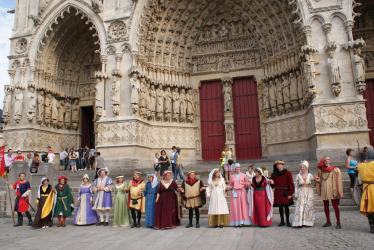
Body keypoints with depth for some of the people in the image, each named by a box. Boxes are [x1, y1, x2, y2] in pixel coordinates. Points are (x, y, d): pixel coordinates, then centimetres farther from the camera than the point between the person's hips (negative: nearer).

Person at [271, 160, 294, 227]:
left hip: (285, 192, -3)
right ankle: (282, 221, 17)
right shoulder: (274, 174, 8)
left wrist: (290, 193, -11)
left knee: (286, 207, 1)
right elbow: (273, 184, 13)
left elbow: (291, 183, -6)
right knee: (280, 207, 7)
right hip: (277, 193, 3)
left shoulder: (287, 173, -3)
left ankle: (287, 221, 12)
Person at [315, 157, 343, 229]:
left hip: (331, 190, -5)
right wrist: (318, 180, -1)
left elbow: (337, 180, -7)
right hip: (324, 191, 5)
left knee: (335, 206, -4)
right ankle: (328, 222, 22)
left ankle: (338, 223, 3)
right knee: (325, 206, 11)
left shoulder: (334, 170, -5)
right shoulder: (321, 170, 8)